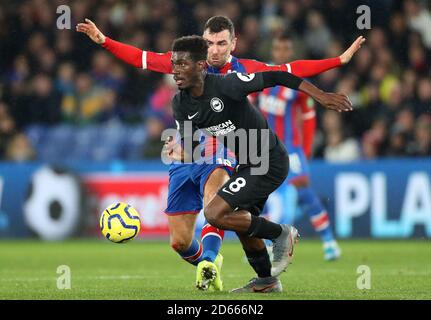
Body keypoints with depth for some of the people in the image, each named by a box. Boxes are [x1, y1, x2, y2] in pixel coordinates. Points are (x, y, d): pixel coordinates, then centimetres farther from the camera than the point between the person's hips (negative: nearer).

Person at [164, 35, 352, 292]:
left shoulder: (225, 85, -26)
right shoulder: (181, 104, -4)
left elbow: (275, 77, -22)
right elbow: (187, 143, 1)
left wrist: (321, 96, -26)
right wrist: (181, 153, -25)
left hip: (270, 162, -8)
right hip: (248, 164, 8)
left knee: (215, 214, -16)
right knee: (243, 225, 21)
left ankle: (281, 234, 1)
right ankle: (266, 282, 43)